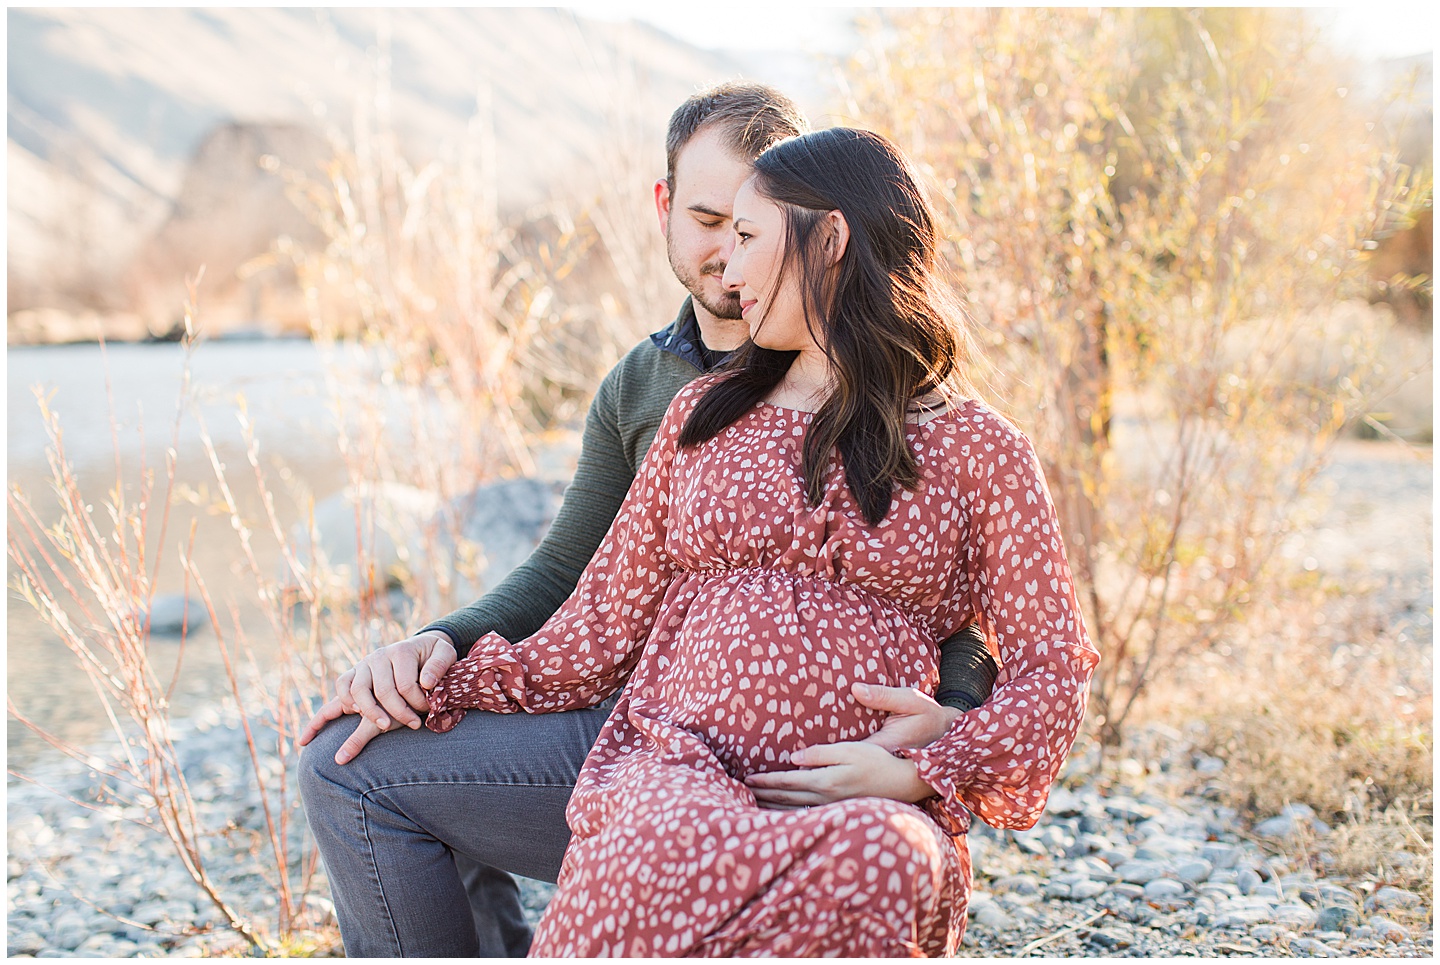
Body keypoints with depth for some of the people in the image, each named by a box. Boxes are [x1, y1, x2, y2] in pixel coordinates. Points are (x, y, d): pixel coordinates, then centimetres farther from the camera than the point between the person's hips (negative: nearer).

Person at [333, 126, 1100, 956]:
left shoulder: (978, 452, 11)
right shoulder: (707, 414, 21)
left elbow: (1051, 675, 6)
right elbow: (605, 628, 20)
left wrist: (916, 772, -10)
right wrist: (446, 680, 10)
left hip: (866, 806, -1)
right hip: (677, 773, 1)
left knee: (883, 861, -39)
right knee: (669, 857, -38)